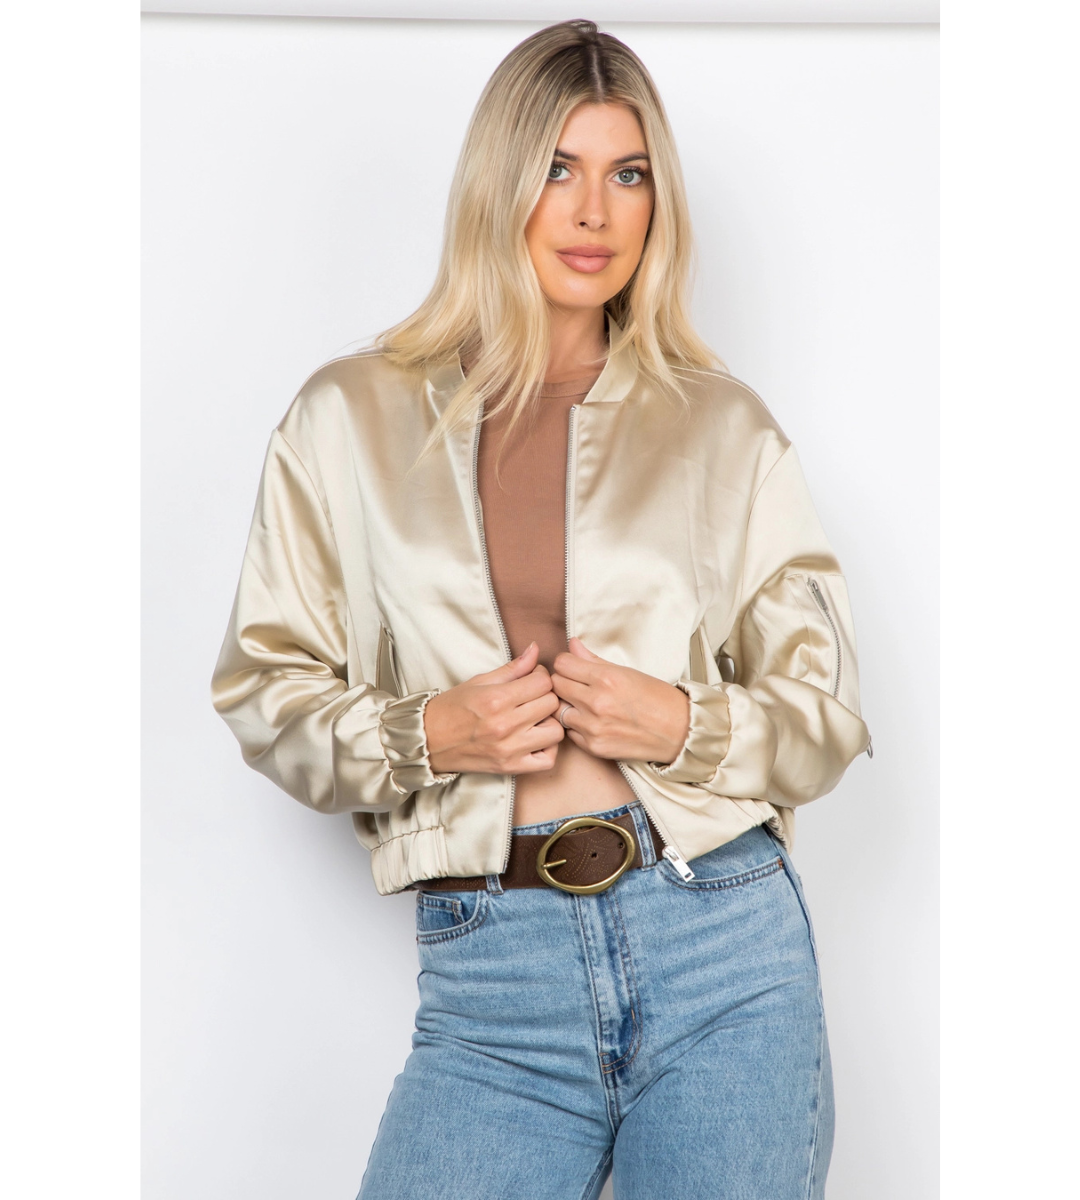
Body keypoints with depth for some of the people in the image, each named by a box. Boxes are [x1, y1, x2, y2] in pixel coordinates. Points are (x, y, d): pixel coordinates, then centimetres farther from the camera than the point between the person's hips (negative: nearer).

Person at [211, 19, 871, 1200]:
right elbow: (263, 688, 7)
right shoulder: (352, 417, 4)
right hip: (489, 977, 0)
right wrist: (426, 735, -10)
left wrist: (688, 725, -10)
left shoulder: (719, 425, 5)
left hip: (721, 943, 1)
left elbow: (827, 712, 8)